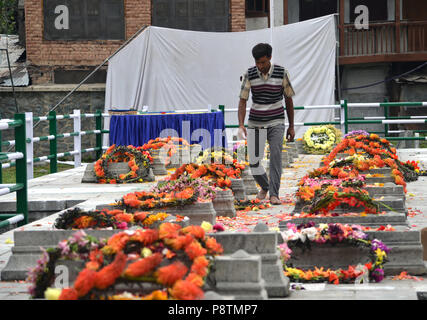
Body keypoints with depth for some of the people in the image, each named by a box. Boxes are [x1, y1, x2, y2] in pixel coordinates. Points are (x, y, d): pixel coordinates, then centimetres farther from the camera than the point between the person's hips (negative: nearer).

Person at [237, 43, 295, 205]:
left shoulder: (281, 73, -7)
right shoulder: (249, 75, -6)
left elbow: (289, 100, 3)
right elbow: (242, 101, -5)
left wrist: (291, 126, 5)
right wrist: (241, 124, -19)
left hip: (276, 122, -1)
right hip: (255, 123, 1)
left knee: (276, 156, -16)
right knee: (254, 162, -1)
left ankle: (274, 194, -14)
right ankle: (264, 186, 27)